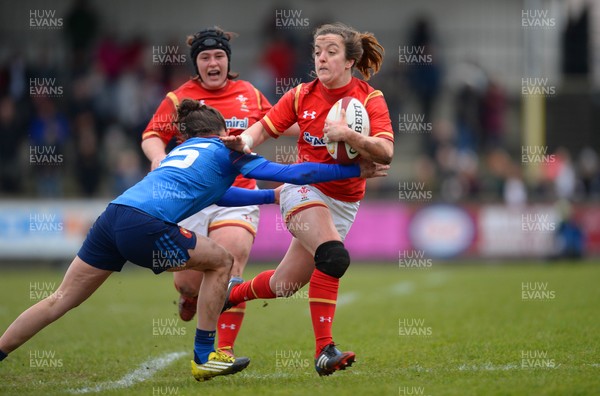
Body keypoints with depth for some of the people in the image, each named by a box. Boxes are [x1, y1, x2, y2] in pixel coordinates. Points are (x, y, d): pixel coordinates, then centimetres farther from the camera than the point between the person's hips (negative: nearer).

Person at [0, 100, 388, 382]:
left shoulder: (182, 152, 33)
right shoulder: (224, 150, 13)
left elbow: (218, 192, 48)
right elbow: (290, 173, 9)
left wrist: (272, 196, 51)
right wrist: (354, 170, 14)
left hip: (113, 216, 7)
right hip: (144, 224, -7)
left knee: (61, 301, 9)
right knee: (220, 260, 11)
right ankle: (205, 357, 13)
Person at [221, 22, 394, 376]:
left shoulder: (370, 99, -9)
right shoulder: (302, 96, -3)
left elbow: (386, 153, -20)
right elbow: (265, 127, 3)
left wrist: (349, 135, -36)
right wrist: (245, 141, -19)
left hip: (344, 203, 2)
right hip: (304, 188, -2)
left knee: (285, 284, 6)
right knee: (334, 256, -31)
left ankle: (232, 293, 38)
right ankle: (324, 350, -30)